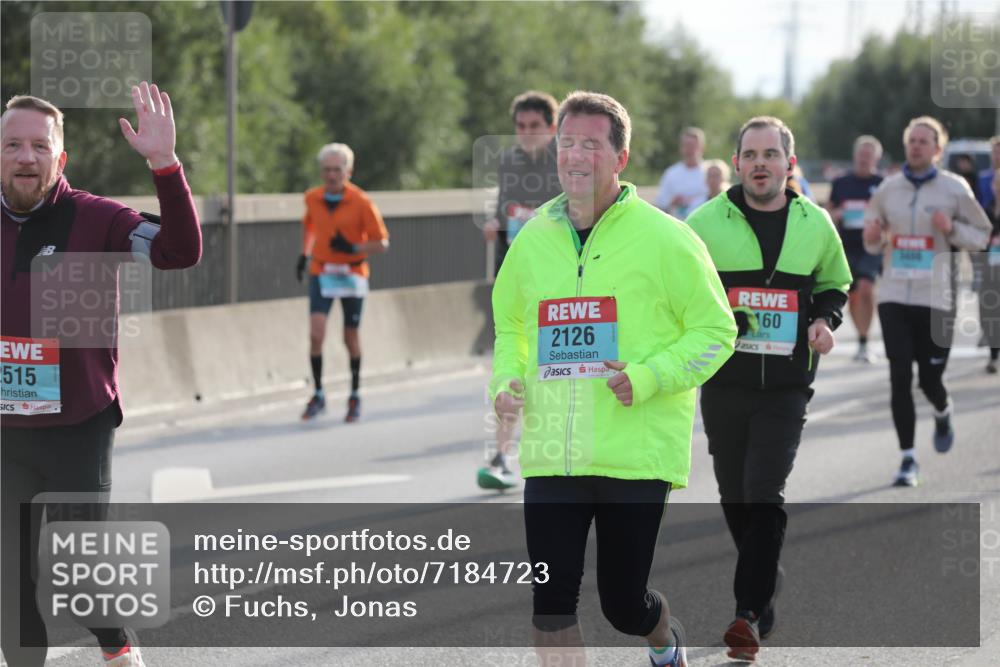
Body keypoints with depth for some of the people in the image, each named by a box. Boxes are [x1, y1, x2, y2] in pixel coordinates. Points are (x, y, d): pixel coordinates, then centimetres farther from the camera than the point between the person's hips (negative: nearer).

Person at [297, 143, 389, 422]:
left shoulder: (361, 202, -12)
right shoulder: (312, 198, -1)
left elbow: (382, 242, -10)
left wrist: (354, 249, -25)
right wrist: (305, 253, 15)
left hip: (352, 275, -2)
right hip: (321, 272, 2)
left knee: (351, 338, 8)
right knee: (316, 333, -14)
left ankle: (355, 397, 25)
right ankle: (318, 395, -4)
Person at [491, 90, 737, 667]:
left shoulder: (664, 238, -5)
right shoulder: (533, 240, 8)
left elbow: (716, 331, -2)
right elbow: (509, 327, 23)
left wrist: (648, 378, -17)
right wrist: (506, 381, 2)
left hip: (637, 453, -3)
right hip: (551, 454, 4)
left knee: (624, 603, 6)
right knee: (552, 602, -5)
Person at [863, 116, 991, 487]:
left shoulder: (954, 188, -1)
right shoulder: (888, 189, 8)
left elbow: (981, 236, 4)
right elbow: (873, 243, 19)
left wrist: (952, 228, -15)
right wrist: (872, 238, -5)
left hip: (935, 299, -2)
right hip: (894, 296, 2)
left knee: (930, 379, 2)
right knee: (900, 376, -8)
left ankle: (942, 414, 39)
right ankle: (908, 459, -1)